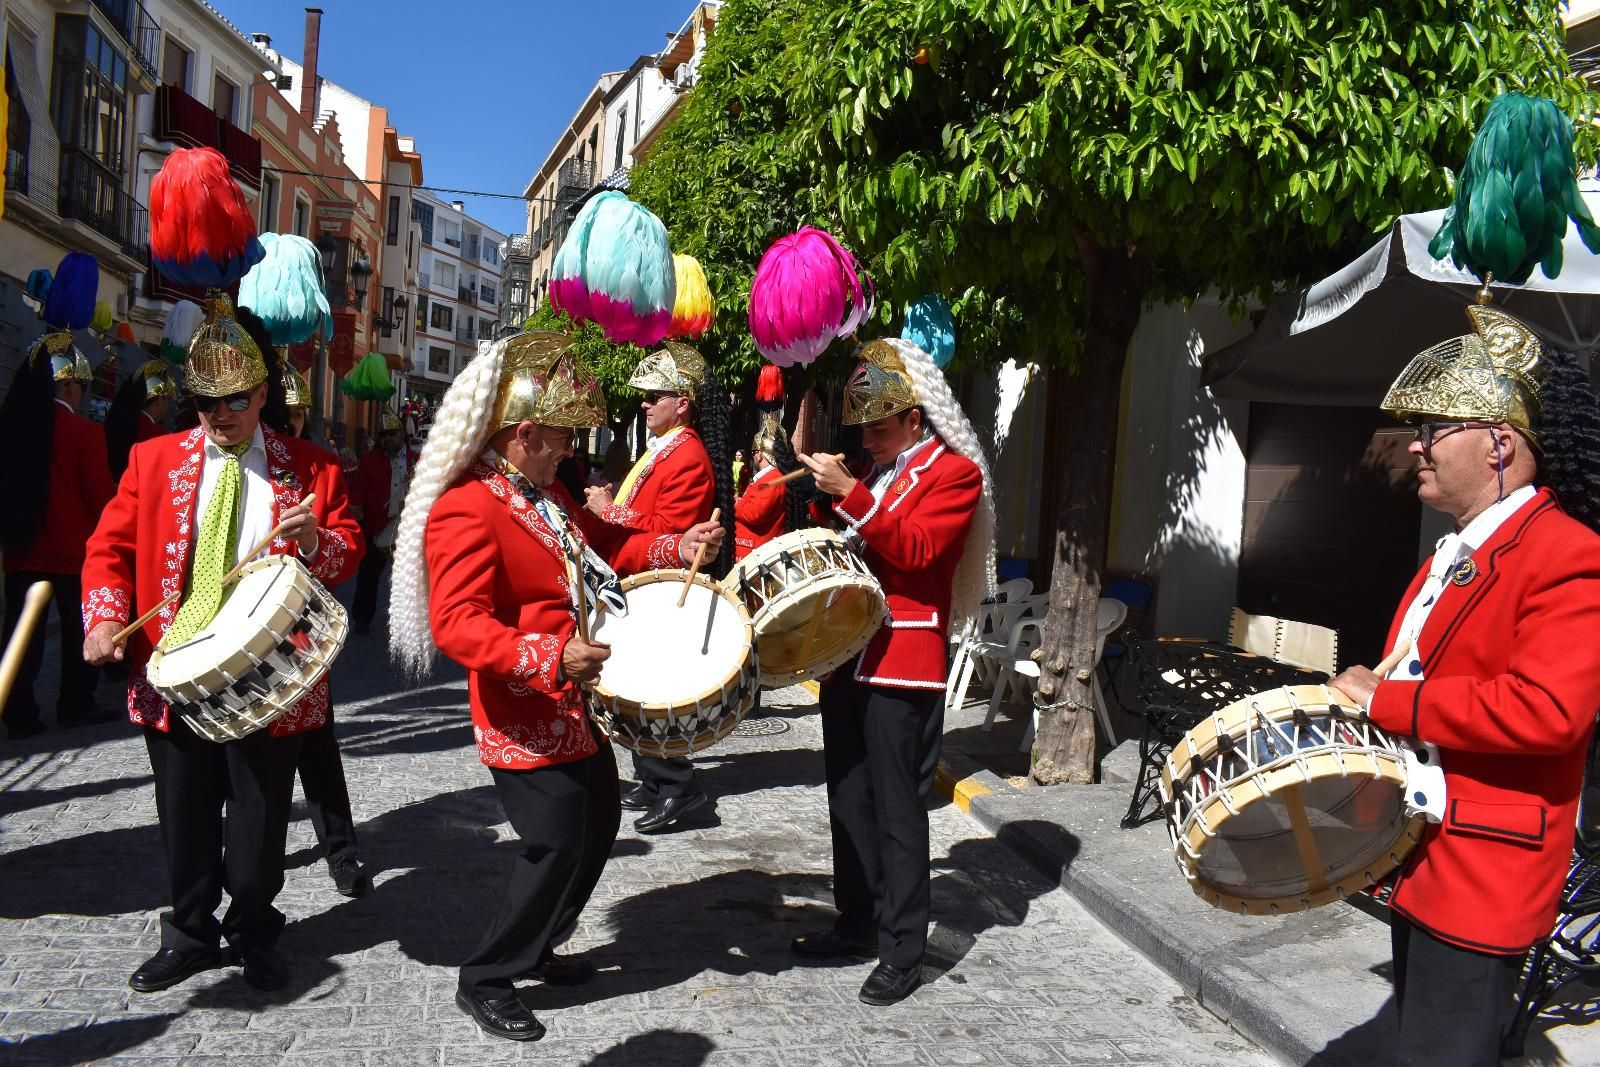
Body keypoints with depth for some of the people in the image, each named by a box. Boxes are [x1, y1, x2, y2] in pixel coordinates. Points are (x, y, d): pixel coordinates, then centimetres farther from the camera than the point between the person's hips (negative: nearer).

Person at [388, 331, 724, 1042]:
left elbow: (590, 554, 21)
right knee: (557, 846, -4)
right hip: (526, 716, -10)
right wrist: (551, 657, -40)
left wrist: (678, 547, 9)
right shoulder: (466, 509, -22)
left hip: (576, 705, 10)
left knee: (598, 824, 19)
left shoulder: (544, 490, 8)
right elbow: (456, 625, -29)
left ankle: (539, 948, 38)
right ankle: (486, 981, 17)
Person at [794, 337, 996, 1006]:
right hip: (847, 655, 8)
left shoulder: (954, 471, -5)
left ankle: (903, 951, 8)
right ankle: (859, 926, 27)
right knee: (849, 798, 14)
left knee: (896, 805, -2)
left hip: (903, 664, -8)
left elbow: (918, 551, -20)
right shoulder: (876, 472, 18)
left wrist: (848, 494, -25)